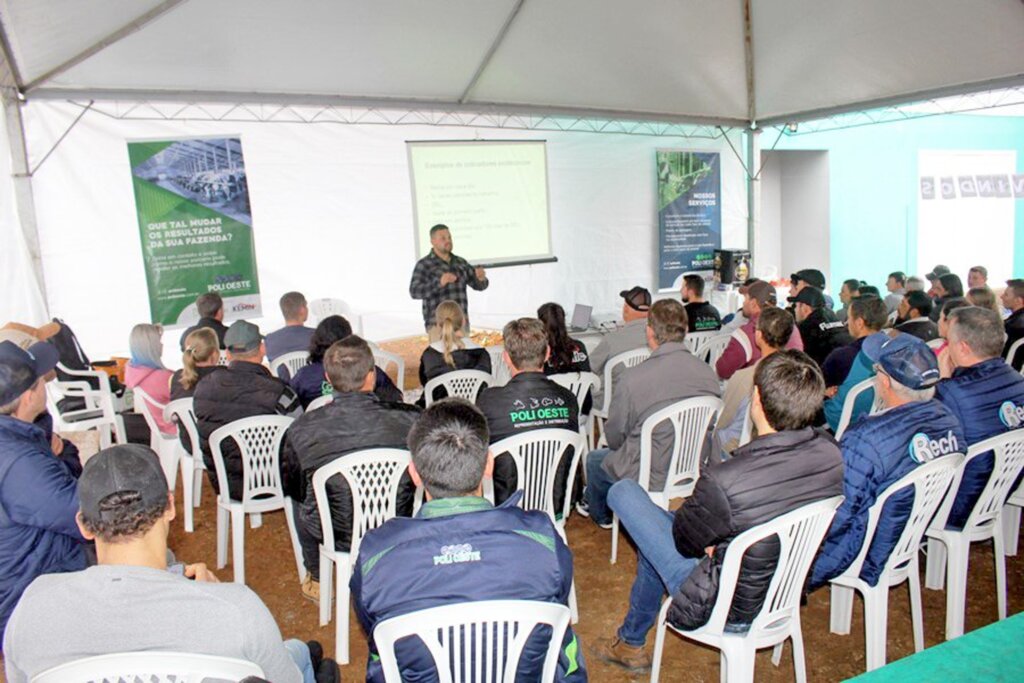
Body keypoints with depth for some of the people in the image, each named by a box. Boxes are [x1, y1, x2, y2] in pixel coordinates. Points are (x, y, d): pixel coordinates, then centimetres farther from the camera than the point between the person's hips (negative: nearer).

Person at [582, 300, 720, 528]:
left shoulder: (632, 379, -26)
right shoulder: (709, 374, -11)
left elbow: (614, 438, -11)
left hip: (650, 479, -5)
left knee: (594, 459, 24)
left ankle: (601, 514, 50)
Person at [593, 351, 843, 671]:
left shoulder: (723, 482, -37)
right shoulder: (831, 453, -17)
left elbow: (685, 540, -17)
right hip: (788, 593, 7)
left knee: (623, 491, 2)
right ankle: (631, 641, 47)